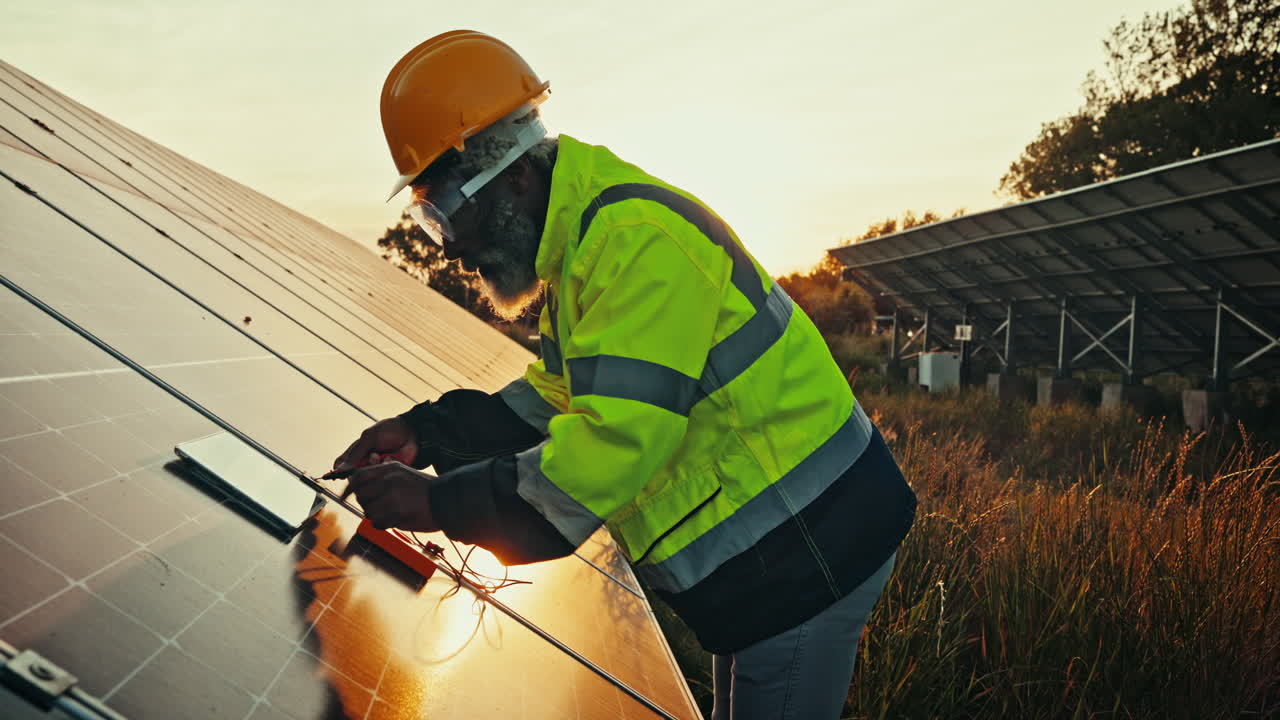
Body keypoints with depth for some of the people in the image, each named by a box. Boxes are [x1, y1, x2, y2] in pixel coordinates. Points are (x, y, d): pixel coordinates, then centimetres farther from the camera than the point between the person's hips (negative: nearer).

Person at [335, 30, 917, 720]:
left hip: (808, 544, -10)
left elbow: (616, 443, -31)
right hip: (766, 546, 10)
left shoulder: (635, 239, -26)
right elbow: (561, 392, 16)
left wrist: (438, 504, -22)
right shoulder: (584, 239, 9)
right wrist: (427, 433, 4)